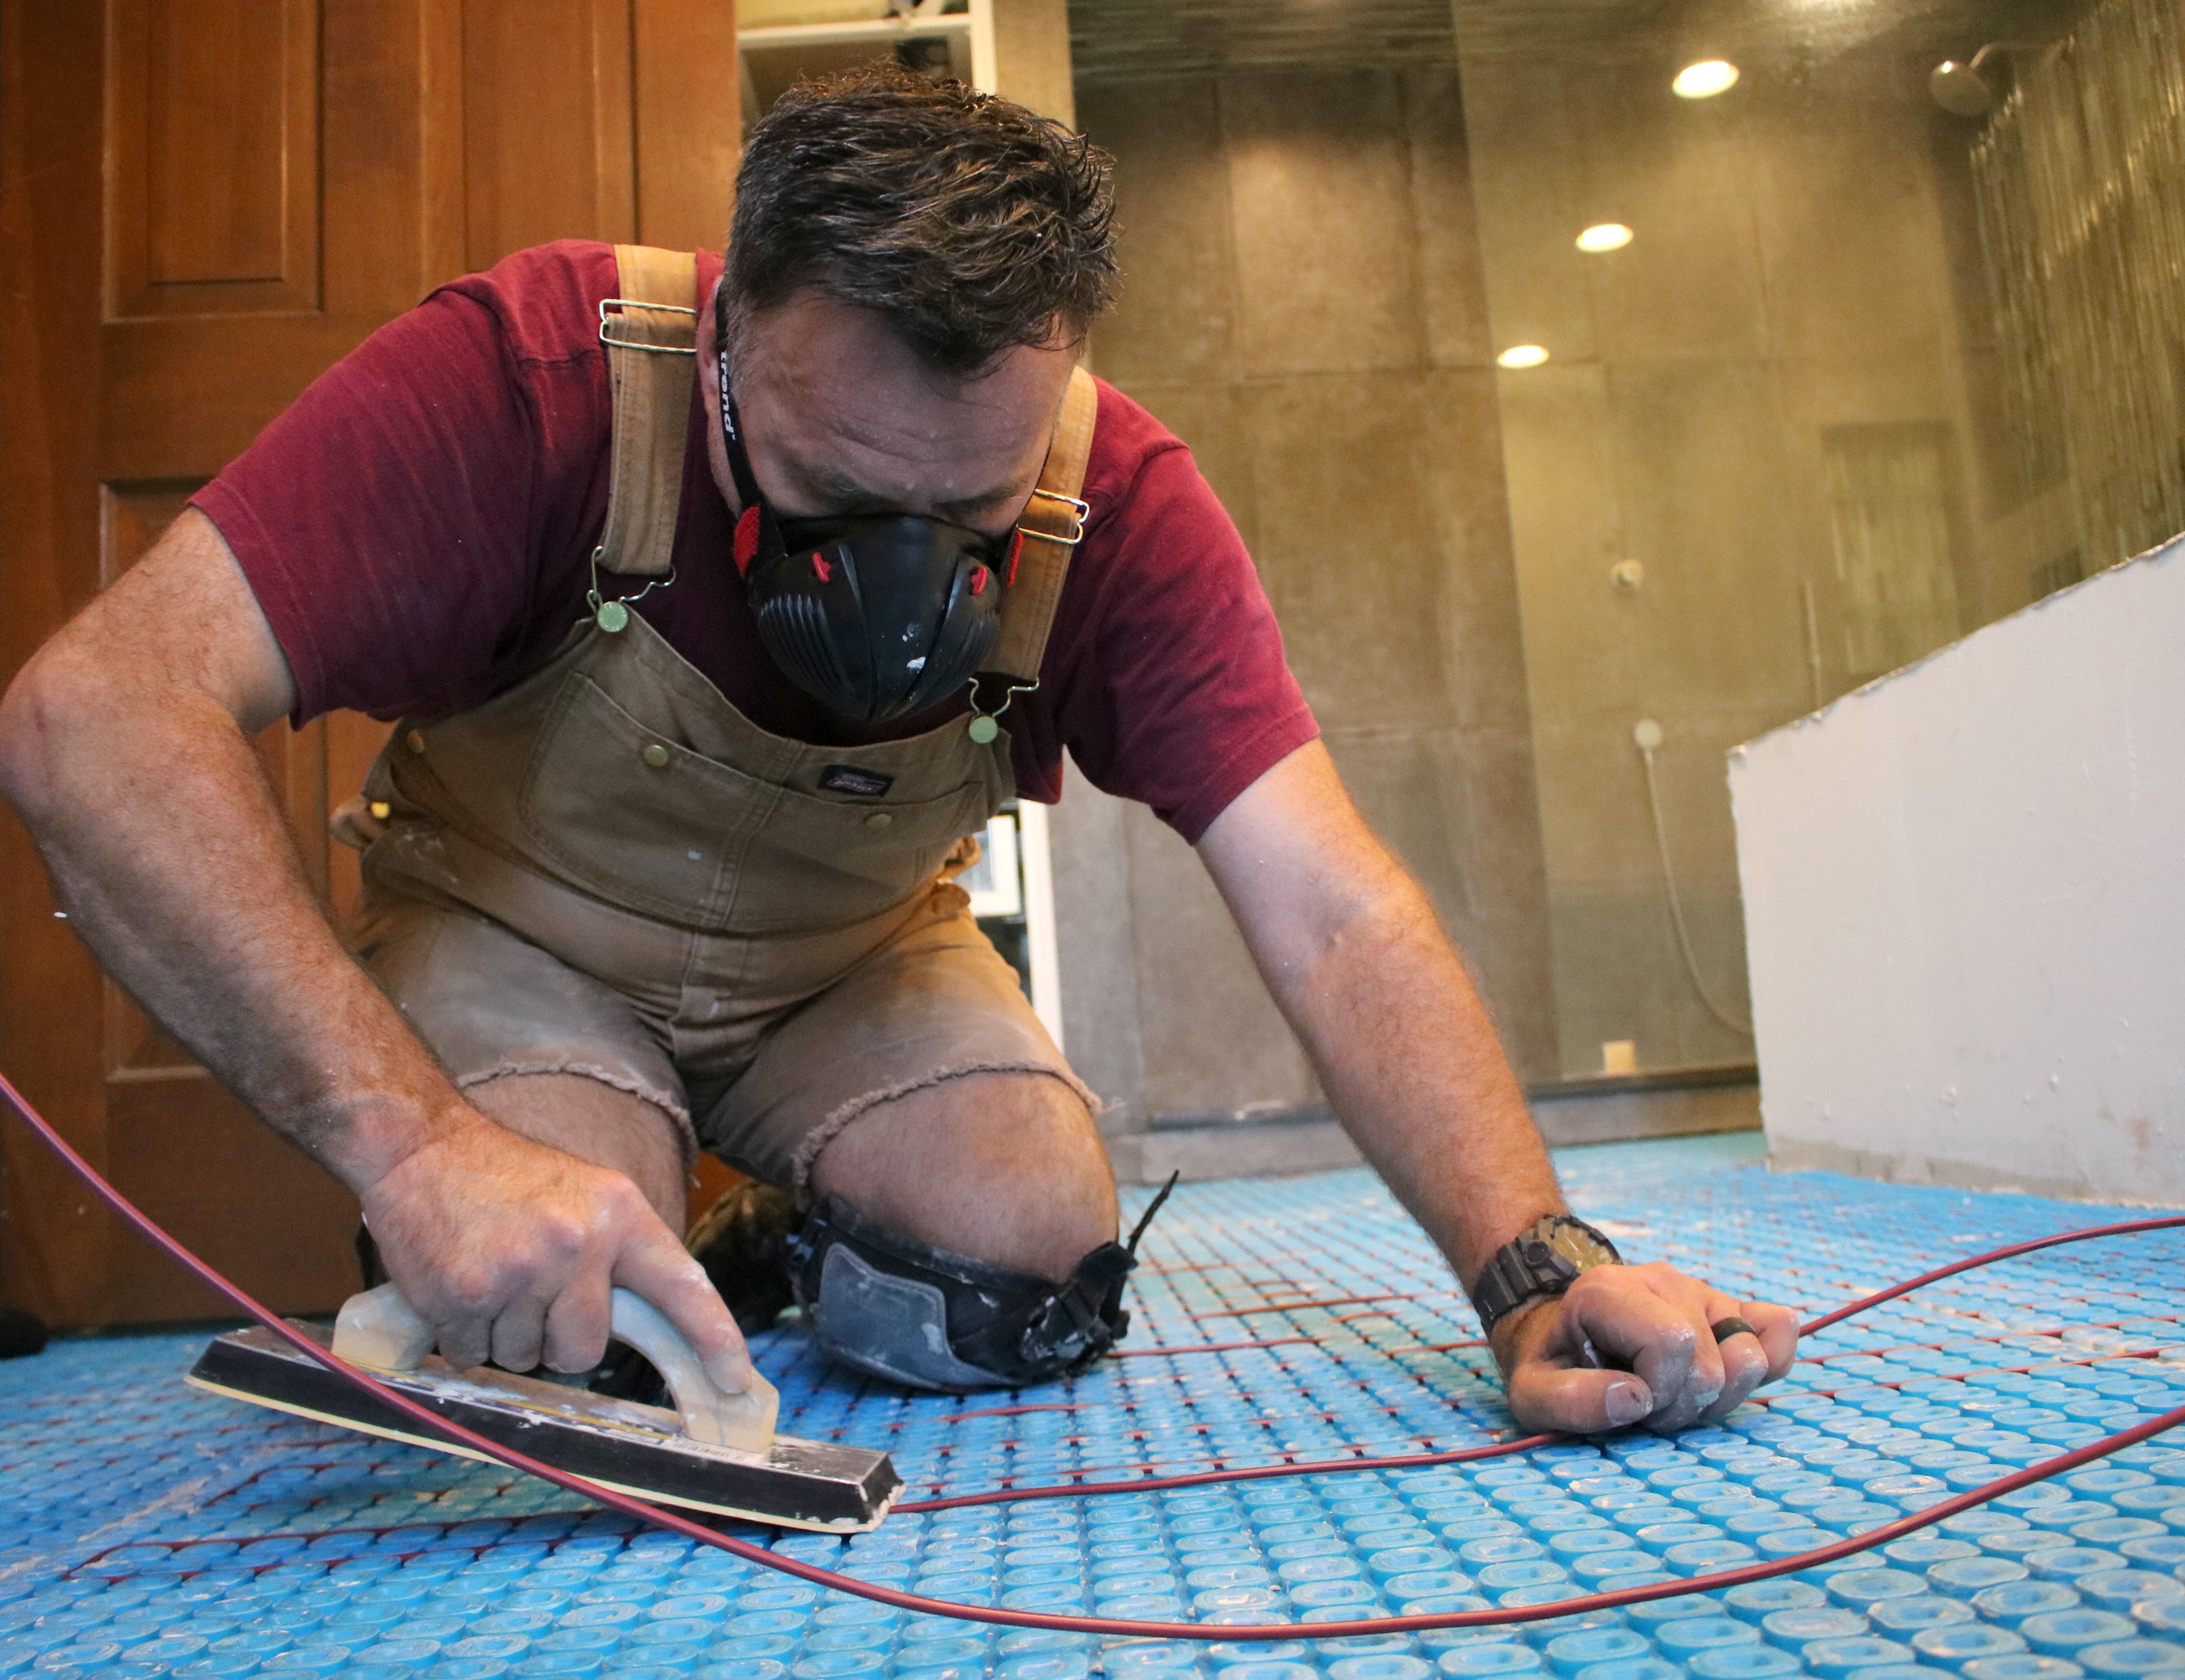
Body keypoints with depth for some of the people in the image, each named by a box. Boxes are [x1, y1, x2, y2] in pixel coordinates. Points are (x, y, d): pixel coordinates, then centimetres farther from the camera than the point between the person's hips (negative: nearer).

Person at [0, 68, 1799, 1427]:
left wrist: (1535, 1275, -43)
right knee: (551, 1345, -24)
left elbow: (1334, 919, -29)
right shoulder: (534, 372, -32)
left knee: (1031, 1271, -19)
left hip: (853, 961, 2)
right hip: (521, 938, -1)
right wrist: (412, 1132, -49)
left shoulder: (1122, 501, -25)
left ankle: (771, 1249, 14)